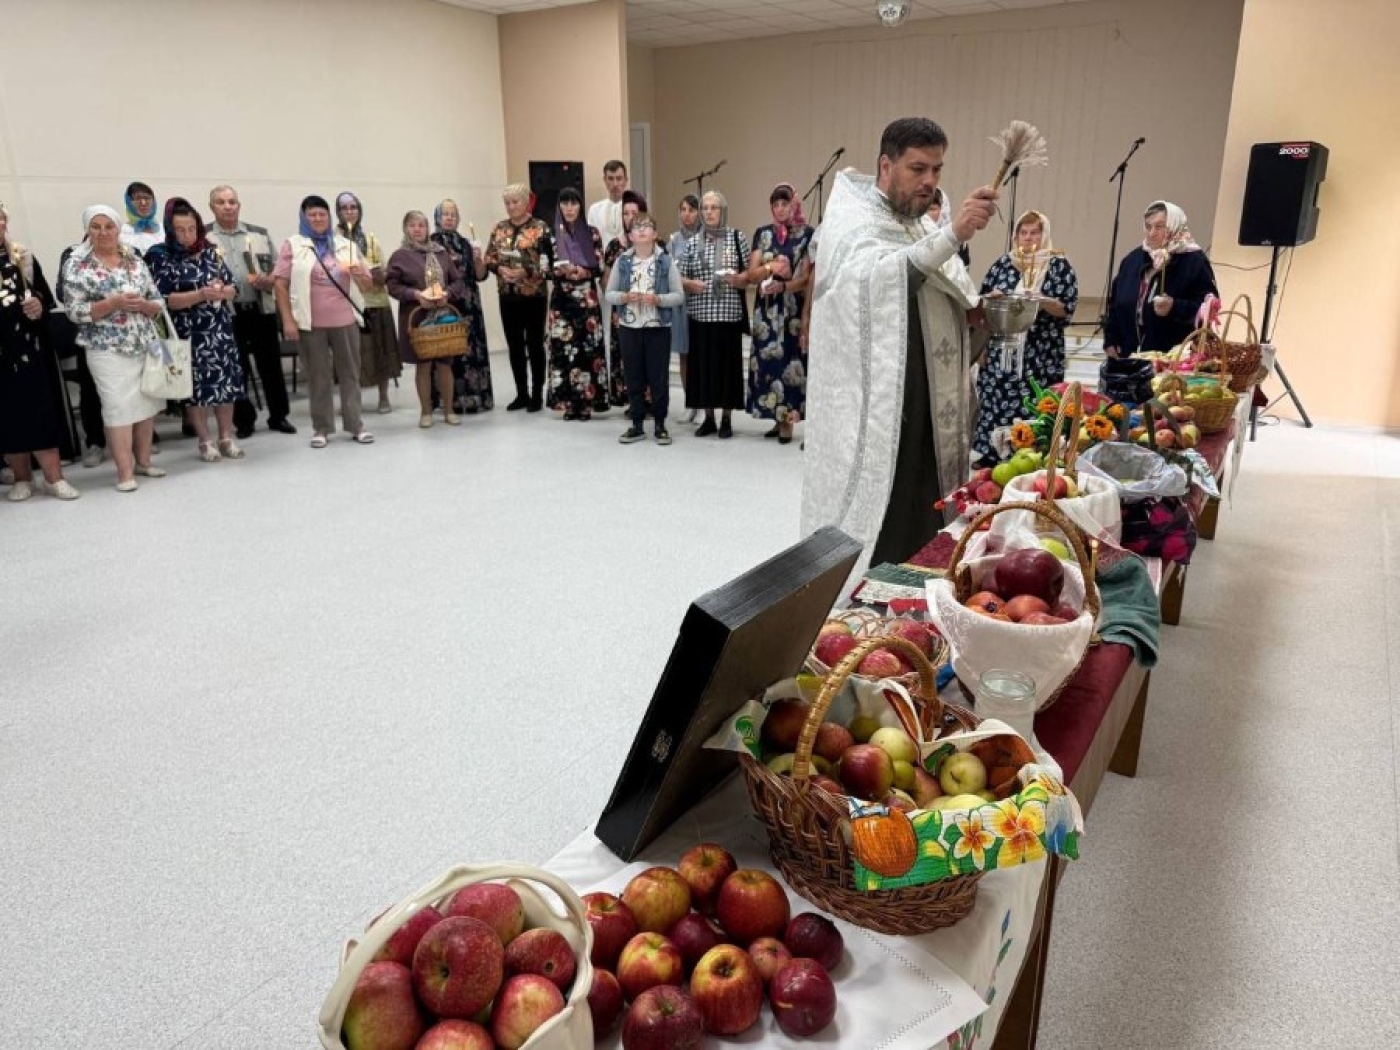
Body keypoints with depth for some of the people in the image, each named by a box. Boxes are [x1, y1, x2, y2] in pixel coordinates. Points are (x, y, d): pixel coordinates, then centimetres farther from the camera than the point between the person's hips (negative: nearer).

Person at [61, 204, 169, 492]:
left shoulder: (135, 260, 9)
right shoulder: (77, 265, -3)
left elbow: (158, 302, 11)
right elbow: (74, 311, -9)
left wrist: (142, 305, -11)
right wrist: (113, 302, -19)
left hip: (147, 345, 4)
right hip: (108, 350, -4)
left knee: (147, 403, 8)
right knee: (119, 407, -6)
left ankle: (142, 460, 23)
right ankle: (125, 472, -1)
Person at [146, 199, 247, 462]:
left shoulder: (210, 251, 8)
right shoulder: (161, 256, -5)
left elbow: (232, 287, 8)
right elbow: (164, 299, -12)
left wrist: (222, 291, -16)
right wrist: (201, 294, -22)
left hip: (220, 329, 3)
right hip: (189, 333, -3)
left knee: (226, 380, 4)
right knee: (197, 385, 3)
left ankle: (227, 438, 15)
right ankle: (205, 442, 13)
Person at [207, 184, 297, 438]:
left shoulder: (260, 234, 9)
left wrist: (267, 281, -10)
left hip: (262, 311, 2)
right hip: (226, 314, -2)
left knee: (271, 365, 7)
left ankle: (279, 416, 20)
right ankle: (243, 421, 15)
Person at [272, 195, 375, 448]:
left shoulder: (346, 245, 12)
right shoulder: (293, 245, 4)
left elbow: (367, 284, 14)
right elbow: (280, 285, -1)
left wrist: (358, 275, -9)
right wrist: (288, 321, -8)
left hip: (345, 320, 2)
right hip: (310, 322, -2)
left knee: (350, 372, 5)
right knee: (318, 376, 4)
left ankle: (355, 425, 12)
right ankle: (321, 428, 12)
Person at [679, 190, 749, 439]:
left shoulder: (736, 238, 4)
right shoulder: (692, 242, 9)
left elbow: (749, 274, 3)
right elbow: (680, 278, 9)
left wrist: (737, 279, -17)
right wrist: (690, 283, -12)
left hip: (729, 313, -2)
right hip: (700, 314, 2)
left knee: (728, 363, 1)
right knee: (703, 363, 4)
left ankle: (726, 420, 12)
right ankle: (708, 418, 16)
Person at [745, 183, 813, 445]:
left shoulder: (807, 234, 1)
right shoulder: (762, 234, 11)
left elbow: (808, 276, -6)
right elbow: (752, 274, 5)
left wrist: (783, 286, -22)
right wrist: (771, 267, -15)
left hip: (794, 309, -3)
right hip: (767, 309, 3)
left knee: (789, 360, -8)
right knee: (768, 361, 0)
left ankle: (786, 419, -2)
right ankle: (777, 418, 9)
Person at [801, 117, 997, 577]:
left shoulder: (919, 224, 19)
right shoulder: (851, 220, -9)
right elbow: (875, 276, -31)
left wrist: (982, 308, 5)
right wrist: (952, 235, -41)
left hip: (926, 410, 8)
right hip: (874, 413, -8)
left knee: (920, 526, 12)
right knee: (880, 532, -5)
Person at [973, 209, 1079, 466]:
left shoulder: (1059, 265, 2)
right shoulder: (1003, 263, 10)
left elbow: (1067, 308, -4)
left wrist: (1041, 300, -19)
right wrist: (991, 296, -7)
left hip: (1041, 355, -3)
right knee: (994, 406, 2)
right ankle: (990, 459, 11)